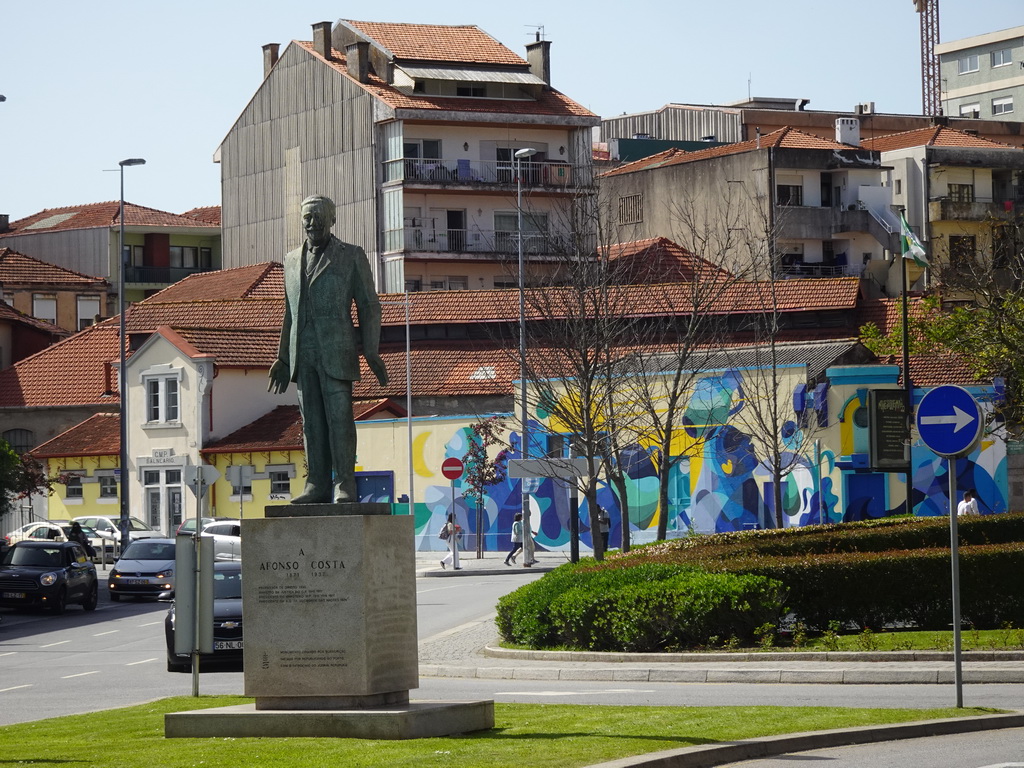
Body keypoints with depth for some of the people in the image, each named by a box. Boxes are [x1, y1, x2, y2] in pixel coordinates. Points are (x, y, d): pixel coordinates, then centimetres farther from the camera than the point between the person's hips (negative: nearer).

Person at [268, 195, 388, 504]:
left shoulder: (352, 256, 5)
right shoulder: (292, 260, 19)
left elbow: (369, 305, 3)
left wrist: (371, 351, -5)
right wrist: (283, 358, 18)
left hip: (336, 353, -4)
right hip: (303, 356, 4)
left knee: (339, 417, -9)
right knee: (311, 421, 1)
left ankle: (345, 485, -9)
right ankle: (316, 485, 1)